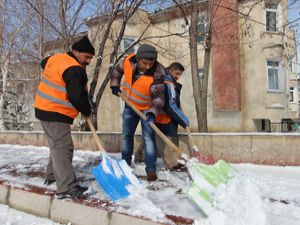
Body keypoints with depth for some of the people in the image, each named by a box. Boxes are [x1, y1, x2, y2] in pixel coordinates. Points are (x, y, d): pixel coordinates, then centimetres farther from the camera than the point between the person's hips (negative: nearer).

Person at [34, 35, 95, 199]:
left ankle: (52, 176, 33)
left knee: (57, 145, 21)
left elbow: (43, 64, 32)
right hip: (56, 113, -10)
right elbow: (77, 96, -24)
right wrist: (87, 111, -6)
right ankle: (67, 188, -11)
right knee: (62, 148, -11)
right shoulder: (75, 70, -19)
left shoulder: (56, 58, 10)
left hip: (44, 108, 10)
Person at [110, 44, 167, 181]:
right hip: (130, 106, 4)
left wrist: (152, 112, -46)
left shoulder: (158, 73, -31)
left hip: (147, 108, -4)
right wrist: (115, 86, -2)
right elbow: (117, 70, 2)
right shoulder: (128, 61, -21)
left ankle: (151, 170, -5)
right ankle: (125, 164, 29)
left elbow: (158, 96, -32)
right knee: (126, 135, 13)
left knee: (148, 137, -12)